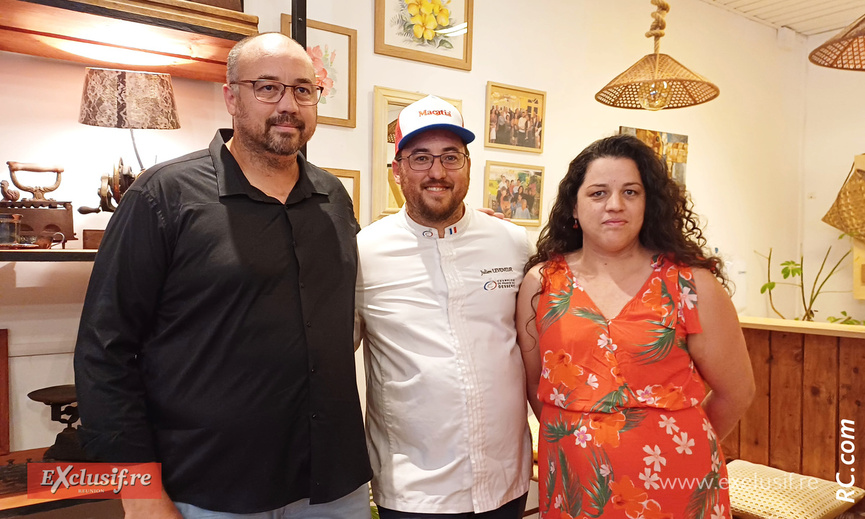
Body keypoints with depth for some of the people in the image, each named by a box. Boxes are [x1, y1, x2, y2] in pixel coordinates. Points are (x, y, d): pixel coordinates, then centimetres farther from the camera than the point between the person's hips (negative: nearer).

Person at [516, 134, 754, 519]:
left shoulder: (690, 285, -9)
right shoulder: (541, 283, -4)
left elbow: (736, 391, 0)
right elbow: (533, 383, 5)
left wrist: (683, 448, 11)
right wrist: (577, 440, 10)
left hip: (673, 487, -1)